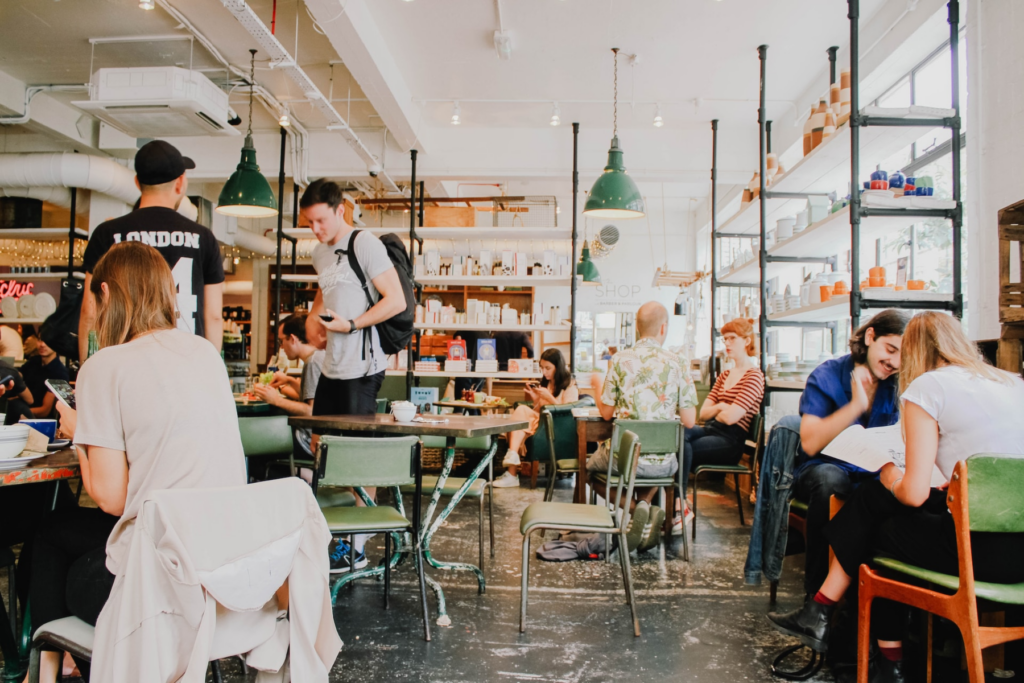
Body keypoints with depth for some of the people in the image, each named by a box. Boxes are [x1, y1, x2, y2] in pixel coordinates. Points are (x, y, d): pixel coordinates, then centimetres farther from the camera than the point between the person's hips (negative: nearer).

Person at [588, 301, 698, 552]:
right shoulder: (676, 363, -4)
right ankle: (645, 504, 9)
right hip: (663, 463, 3)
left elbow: (606, 413, -1)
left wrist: (596, 385, 17)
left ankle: (634, 507, 2)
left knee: (590, 469, 28)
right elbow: (689, 421, -4)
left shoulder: (620, 360, -7)